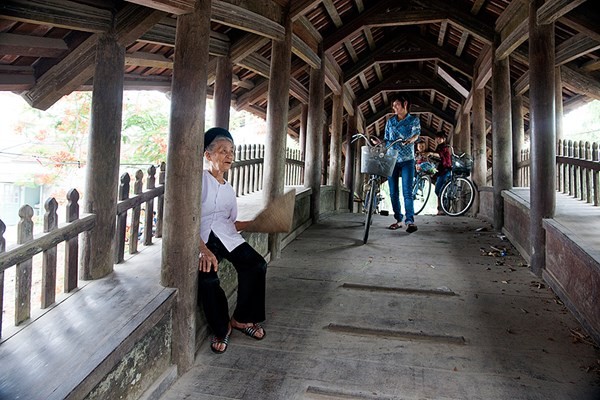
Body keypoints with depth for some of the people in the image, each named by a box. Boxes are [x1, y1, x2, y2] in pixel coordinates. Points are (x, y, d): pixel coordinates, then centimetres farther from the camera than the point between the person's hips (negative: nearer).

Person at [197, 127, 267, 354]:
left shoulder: (228, 189, 24)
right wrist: (202, 249, -25)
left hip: (227, 235, 6)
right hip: (201, 237, -5)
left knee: (256, 265, -19)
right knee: (207, 277, -31)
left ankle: (242, 318, 2)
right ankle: (221, 329, -5)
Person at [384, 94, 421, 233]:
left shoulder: (414, 119, 6)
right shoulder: (390, 121, 15)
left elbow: (416, 134, -7)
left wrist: (410, 140, -29)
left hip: (407, 160, -4)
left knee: (407, 191, -14)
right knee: (393, 192, 3)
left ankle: (410, 221, -17)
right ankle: (398, 220, 11)